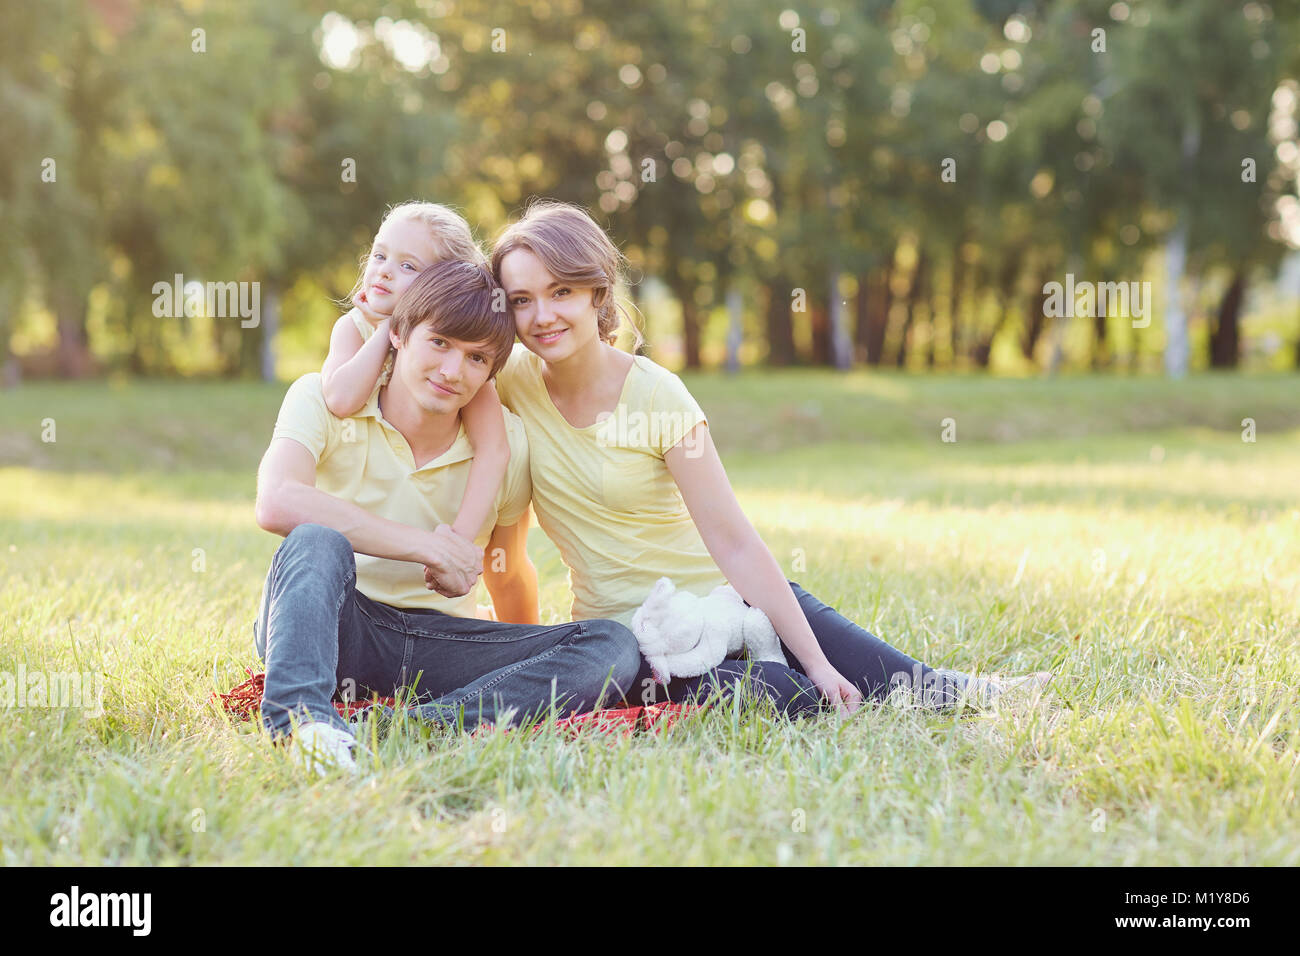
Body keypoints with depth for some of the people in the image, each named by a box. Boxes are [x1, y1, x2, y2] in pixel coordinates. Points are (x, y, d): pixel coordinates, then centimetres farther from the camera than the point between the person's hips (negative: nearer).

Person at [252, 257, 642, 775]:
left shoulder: (506, 443, 0)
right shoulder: (324, 399, -8)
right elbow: (277, 503, -28)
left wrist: (537, 666, 25)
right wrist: (430, 547, -25)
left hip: (438, 640, 3)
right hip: (336, 626, -3)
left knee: (612, 647, -20)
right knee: (318, 541, -34)